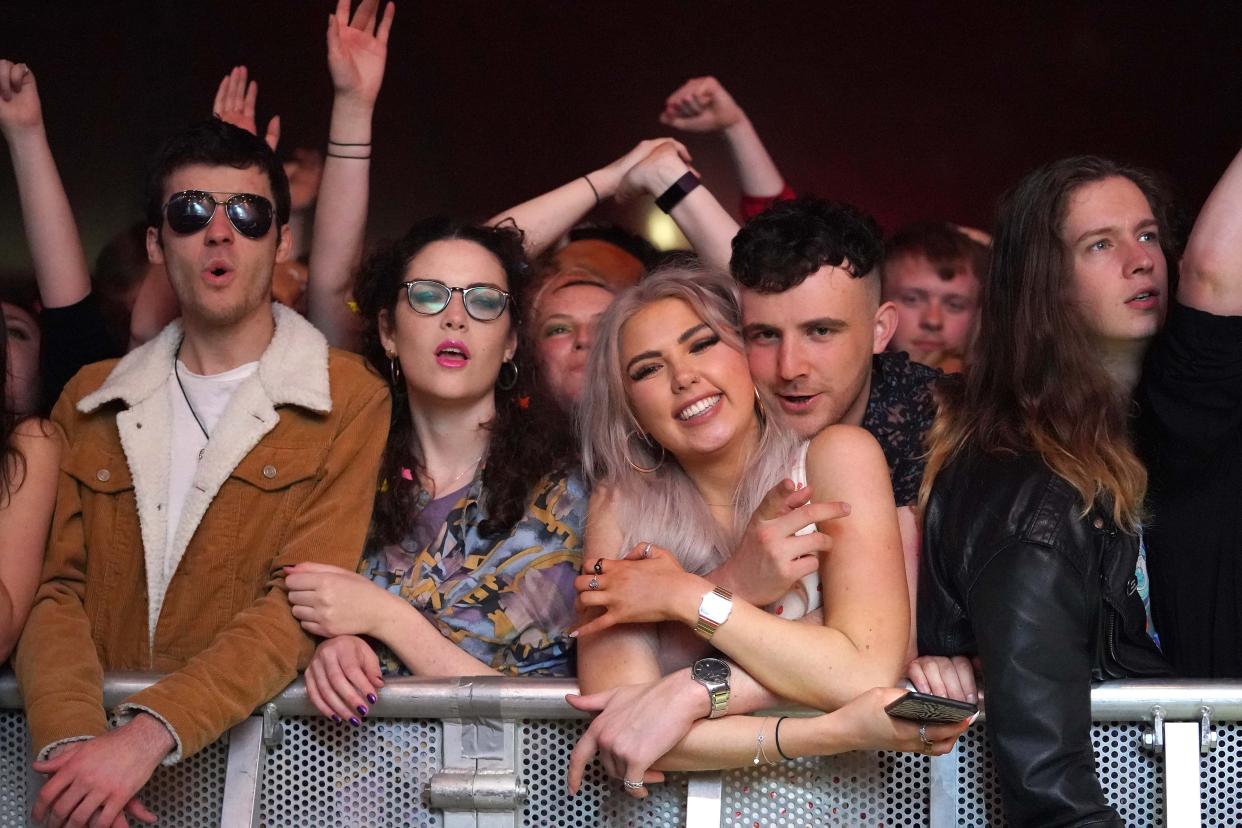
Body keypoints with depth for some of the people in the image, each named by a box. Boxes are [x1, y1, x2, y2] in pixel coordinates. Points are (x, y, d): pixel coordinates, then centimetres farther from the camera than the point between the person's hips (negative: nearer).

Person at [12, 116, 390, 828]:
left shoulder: (351, 402, 2)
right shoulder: (92, 402, 16)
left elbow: (304, 605, -8)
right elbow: (58, 591, 8)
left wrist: (148, 735, -20)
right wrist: (72, 740, -12)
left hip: (263, 752, -2)